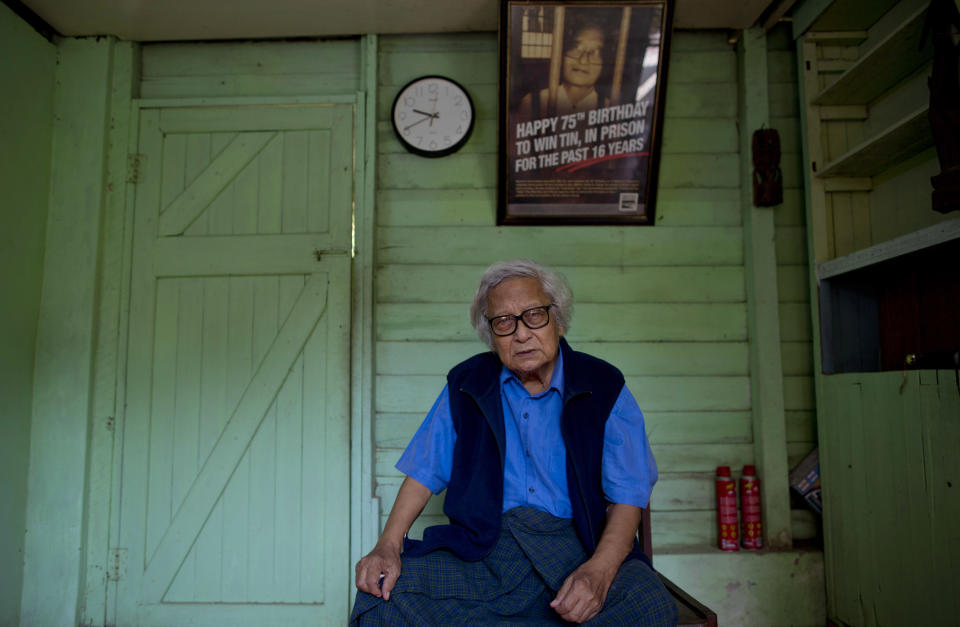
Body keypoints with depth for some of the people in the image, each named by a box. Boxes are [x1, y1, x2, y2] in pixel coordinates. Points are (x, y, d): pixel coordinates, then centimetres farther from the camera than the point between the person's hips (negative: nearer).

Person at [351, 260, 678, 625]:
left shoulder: (604, 388, 0)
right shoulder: (465, 386, 7)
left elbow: (628, 496, -4)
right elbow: (424, 472, 8)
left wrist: (599, 570, -22)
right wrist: (388, 544, -9)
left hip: (578, 543, -1)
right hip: (482, 546, 1)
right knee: (382, 594, -24)